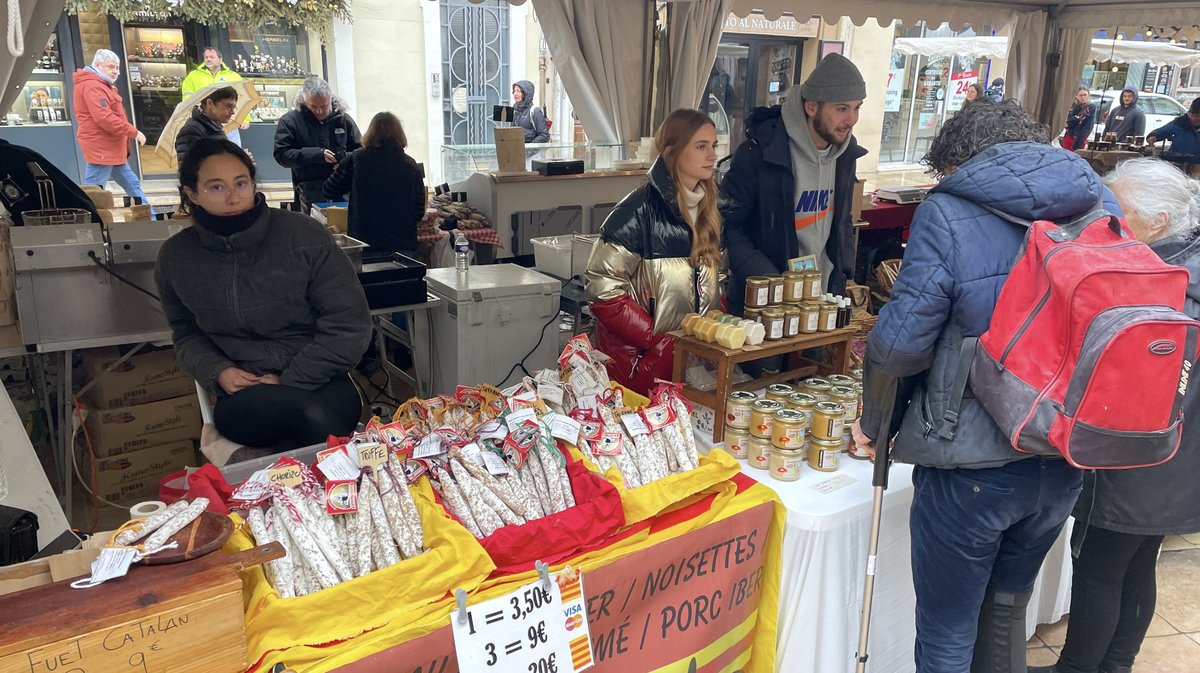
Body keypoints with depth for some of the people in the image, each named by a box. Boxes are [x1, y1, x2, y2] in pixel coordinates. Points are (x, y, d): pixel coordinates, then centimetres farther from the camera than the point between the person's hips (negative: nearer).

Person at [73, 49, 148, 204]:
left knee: (133, 185, 15)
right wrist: (133, 132, -21)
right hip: (100, 149, -11)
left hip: (111, 149, 11)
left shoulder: (102, 85, 21)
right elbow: (104, 118, -24)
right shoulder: (92, 86, -14)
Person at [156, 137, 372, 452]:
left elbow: (350, 325, -6)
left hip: (318, 381, 0)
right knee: (316, 418, -36)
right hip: (243, 395, 0)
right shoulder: (176, 257, 4)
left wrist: (287, 383, -11)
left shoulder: (304, 235, -6)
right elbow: (187, 334, 19)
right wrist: (218, 372, -4)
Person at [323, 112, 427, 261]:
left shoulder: (357, 159, -3)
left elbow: (330, 191, 8)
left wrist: (339, 170, 27)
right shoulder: (412, 166, 1)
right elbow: (419, 213, 6)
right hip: (403, 246, 1)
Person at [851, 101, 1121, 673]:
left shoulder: (948, 212, -13)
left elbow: (902, 341, -16)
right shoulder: (1099, 202, 3)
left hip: (973, 466, -6)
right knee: (1007, 607, 27)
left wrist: (873, 421, 1)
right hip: (1068, 457, 6)